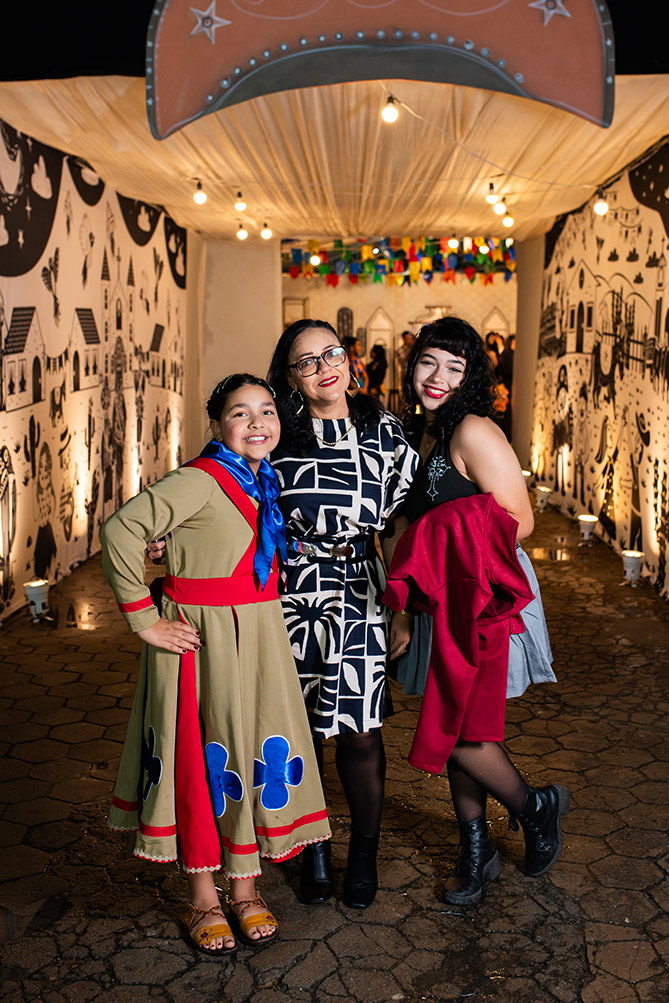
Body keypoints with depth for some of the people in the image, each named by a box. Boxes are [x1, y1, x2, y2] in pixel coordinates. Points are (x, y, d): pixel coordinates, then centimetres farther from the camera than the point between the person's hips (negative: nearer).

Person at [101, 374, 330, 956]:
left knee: (260, 752, 9)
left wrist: (264, 610, 12)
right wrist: (143, 619, -20)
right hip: (201, 639, -7)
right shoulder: (200, 481, -16)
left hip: (260, 638, 7)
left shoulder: (267, 483, 9)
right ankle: (202, 897, 22)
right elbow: (121, 532, -23)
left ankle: (245, 888, 26)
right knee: (203, 759, 4)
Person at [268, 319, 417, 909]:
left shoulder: (384, 431, 3)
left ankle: (365, 854, 23)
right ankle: (314, 849, 29)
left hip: (358, 594, 0)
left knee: (360, 731, 1)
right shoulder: (277, 434, 2)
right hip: (289, 594, 1)